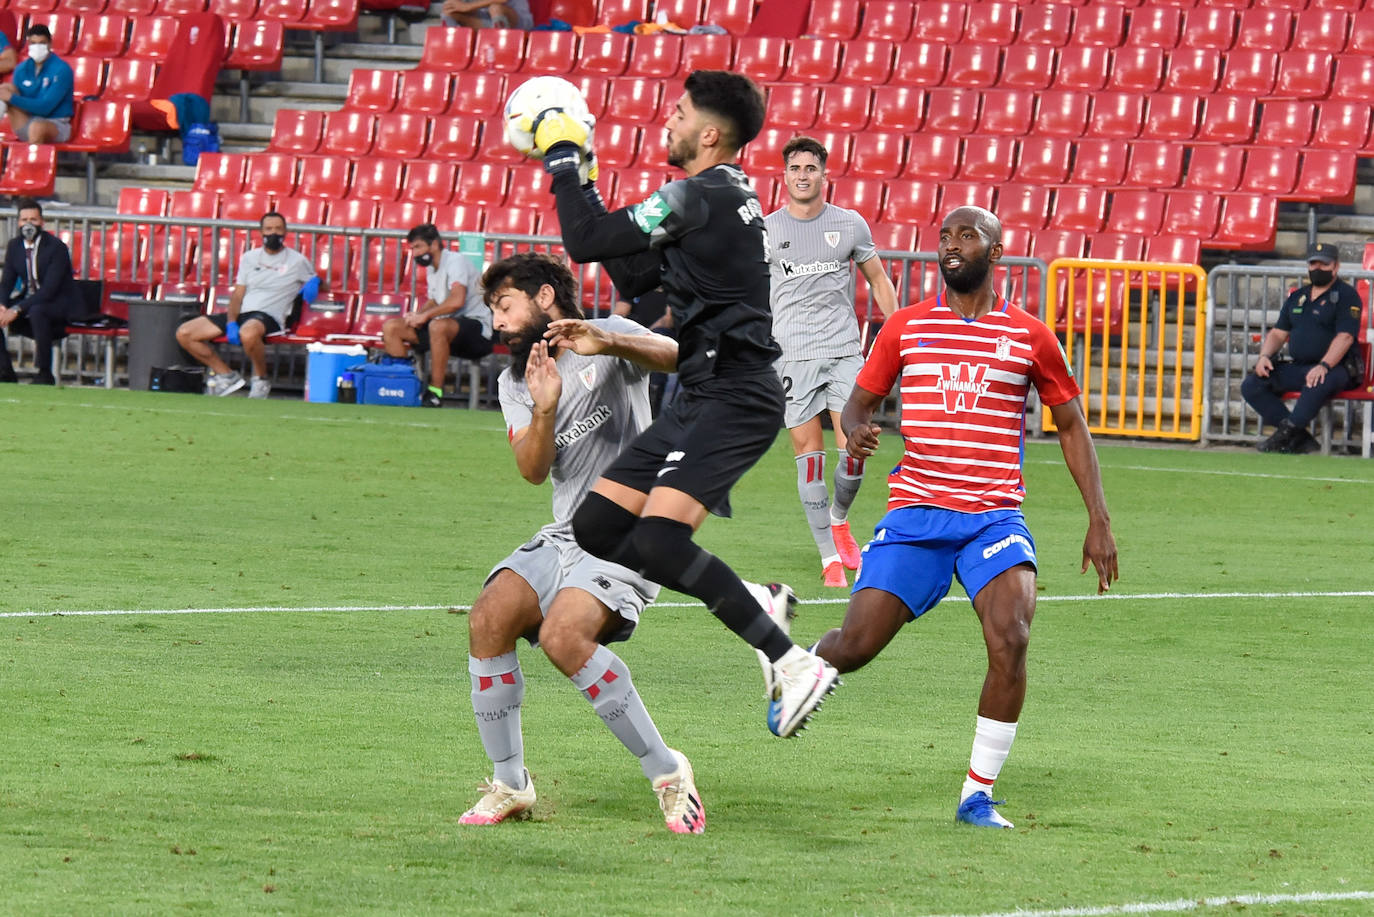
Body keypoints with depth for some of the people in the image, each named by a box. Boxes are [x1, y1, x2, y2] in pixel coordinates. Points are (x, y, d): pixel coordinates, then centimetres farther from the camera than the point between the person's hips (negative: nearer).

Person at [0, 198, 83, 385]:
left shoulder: (57, 247, -18)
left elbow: (49, 290, -25)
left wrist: (17, 309, -33)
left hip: (60, 306, -7)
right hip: (29, 300, 7)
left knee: (37, 311, -39)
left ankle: (45, 374, -29)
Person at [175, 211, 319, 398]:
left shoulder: (297, 261, 8)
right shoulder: (250, 258, 18)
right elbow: (237, 294, 13)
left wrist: (314, 282, -4)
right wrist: (231, 322, -5)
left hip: (268, 317, -5)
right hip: (241, 314, 6)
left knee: (248, 333, -44)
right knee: (184, 334, -8)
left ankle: (261, 380, -17)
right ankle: (227, 375, 3)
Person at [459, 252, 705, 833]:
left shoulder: (609, 337, 0)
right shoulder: (514, 382, 15)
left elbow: (676, 356, -22)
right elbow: (533, 470, -1)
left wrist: (606, 344, -38)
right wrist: (545, 411, -20)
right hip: (564, 537, 6)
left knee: (562, 635, -28)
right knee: (489, 617, -16)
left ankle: (667, 773, -18)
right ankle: (509, 785, -4)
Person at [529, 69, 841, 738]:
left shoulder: (697, 198, -14)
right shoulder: (726, 196, 17)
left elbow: (586, 243, -14)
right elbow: (633, 276, 23)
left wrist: (564, 158, -1)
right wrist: (582, 180, 19)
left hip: (732, 401, -10)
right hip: (704, 400, 10)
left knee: (658, 542, -25)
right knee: (595, 528, 8)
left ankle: (795, 665, -22)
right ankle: (758, 603, 12)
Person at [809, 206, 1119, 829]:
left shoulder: (1029, 337, 6)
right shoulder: (905, 327, 9)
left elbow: (1071, 426, 15)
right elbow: (860, 400, 15)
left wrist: (1099, 520, 8)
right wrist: (855, 431, -11)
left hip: (996, 515, -1)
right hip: (914, 512, 1)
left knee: (1010, 641, -24)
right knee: (856, 645, -10)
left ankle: (978, 795, -10)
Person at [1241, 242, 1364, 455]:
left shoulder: (1346, 295, -3)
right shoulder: (1297, 297, 19)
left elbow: (1345, 336, -15)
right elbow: (1278, 333, 21)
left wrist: (1324, 366, -30)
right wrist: (1265, 356, -1)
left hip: (1336, 368, -7)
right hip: (1296, 367, 7)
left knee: (1319, 384, -43)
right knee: (1251, 386, -11)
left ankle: (1288, 433, -33)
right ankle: (1299, 439, -18)